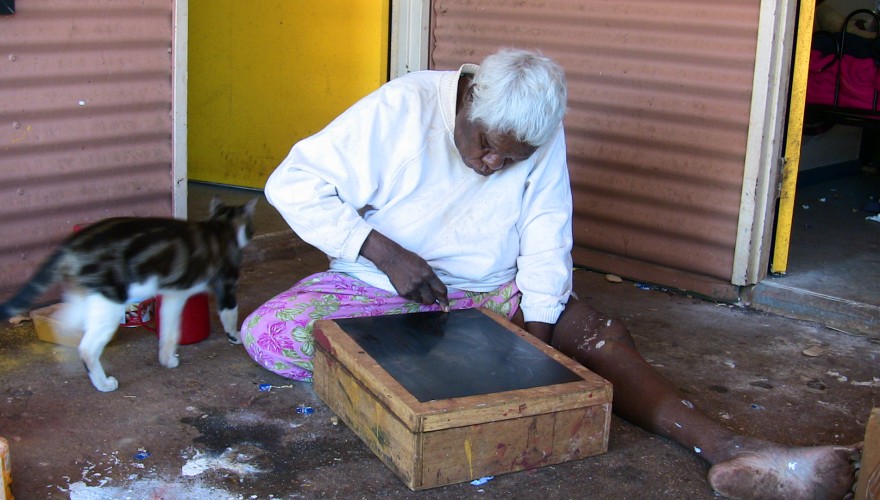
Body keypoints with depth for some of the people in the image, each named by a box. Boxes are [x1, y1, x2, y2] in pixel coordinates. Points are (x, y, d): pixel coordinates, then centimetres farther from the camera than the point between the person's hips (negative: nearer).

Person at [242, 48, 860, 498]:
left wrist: (535, 335, -20)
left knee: (600, 334, -23)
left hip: (491, 294, 2)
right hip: (378, 286, -1)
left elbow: (544, 243, -6)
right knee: (268, 334, -29)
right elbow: (293, 183, -18)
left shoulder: (543, 138, -8)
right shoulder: (402, 108, -19)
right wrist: (385, 253, -27)